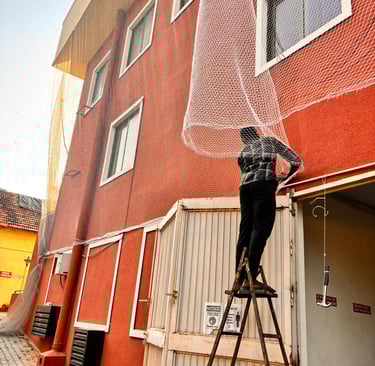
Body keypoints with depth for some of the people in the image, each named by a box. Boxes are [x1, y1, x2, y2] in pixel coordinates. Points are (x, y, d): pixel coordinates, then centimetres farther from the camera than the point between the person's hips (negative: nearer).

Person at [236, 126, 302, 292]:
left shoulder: (242, 152, 29)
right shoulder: (270, 140, 24)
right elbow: (296, 161, 25)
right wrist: (287, 177, 41)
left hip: (245, 186, 4)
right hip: (264, 184, -4)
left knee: (245, 232, 3)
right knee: (260, 230, -12)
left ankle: (239, 280, 0)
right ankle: (250, 279, -21)